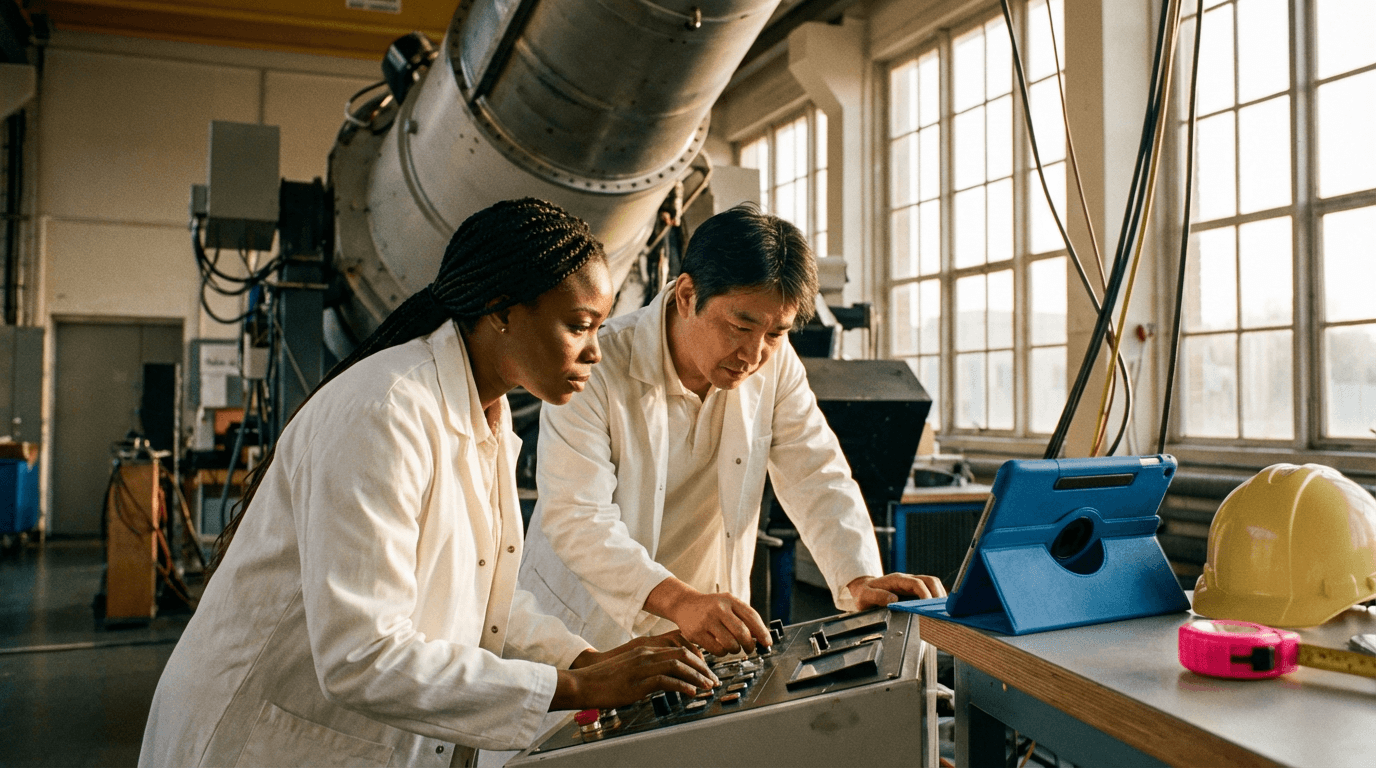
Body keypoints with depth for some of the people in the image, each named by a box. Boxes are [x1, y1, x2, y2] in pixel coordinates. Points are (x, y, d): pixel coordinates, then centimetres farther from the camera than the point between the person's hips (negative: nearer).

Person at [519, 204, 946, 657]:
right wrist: (678, 601, -39)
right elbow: (575, 516, -24)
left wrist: (860, 580, -21)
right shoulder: (595, 369, -19)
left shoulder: (776, 365, -4)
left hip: (708, 636, 4)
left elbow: (816, 477, -3)